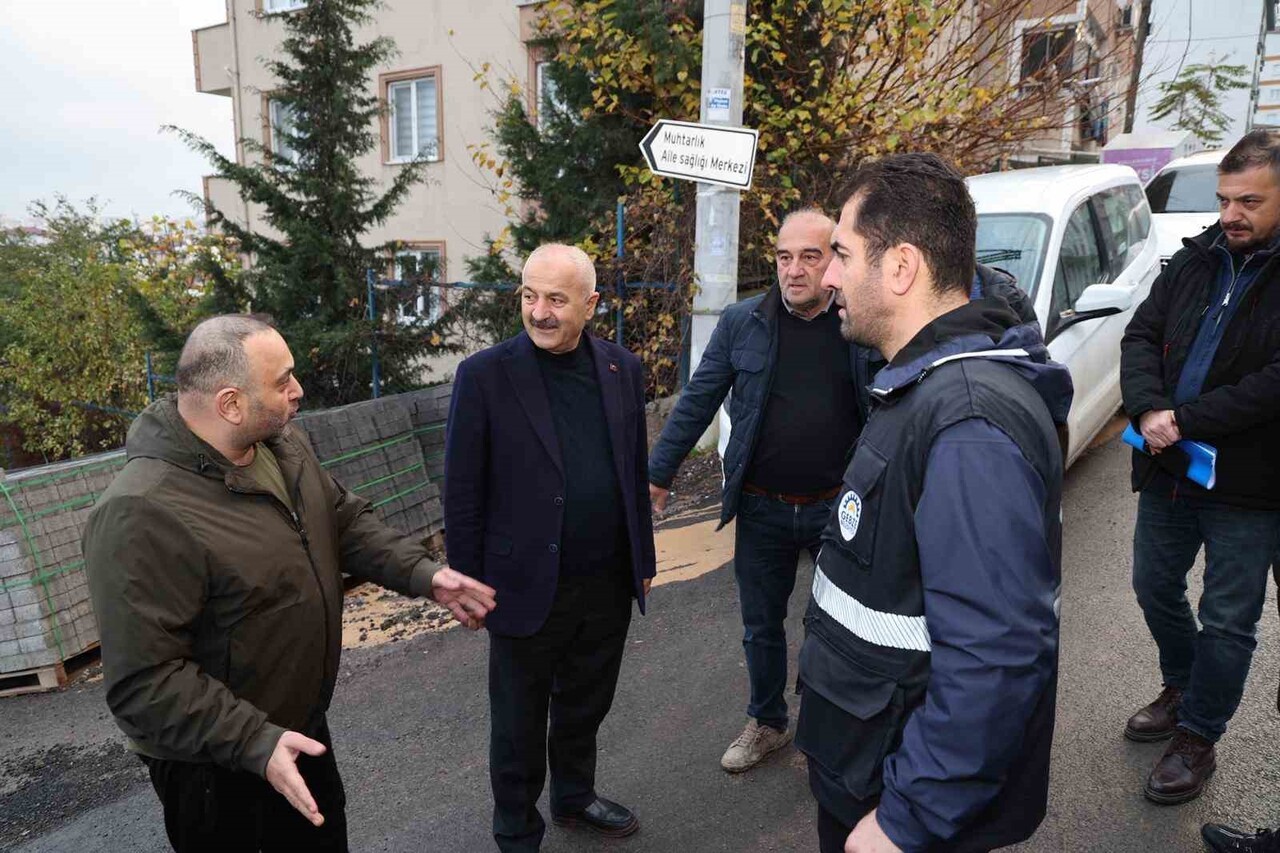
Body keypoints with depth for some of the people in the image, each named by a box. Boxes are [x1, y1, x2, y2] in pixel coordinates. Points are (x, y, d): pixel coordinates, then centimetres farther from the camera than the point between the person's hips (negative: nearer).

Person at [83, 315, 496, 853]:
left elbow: (347, 521, 7)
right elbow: (145, 680, -30)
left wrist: (423, 574, -6)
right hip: (216, 765, -7)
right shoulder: (141, 516, -31)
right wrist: (255, 742, -35)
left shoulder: (285, 447, -4)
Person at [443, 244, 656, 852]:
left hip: (609, 585, 4)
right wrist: (467, 583, -7)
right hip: (529, 589, -4)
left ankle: (574, 796, 50)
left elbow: (635, 472, 8)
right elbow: (462, 493, -9)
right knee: (519, 727, 15)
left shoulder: (622, 369, 1)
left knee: (585, 708, 24)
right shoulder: (484, 376, -13)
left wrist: (643, 559, 11)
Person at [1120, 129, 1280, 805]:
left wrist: (1185, 420, -23)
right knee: (1155, 589, 20)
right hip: (1168, 469, 6)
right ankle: (1181, 690, 44)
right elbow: (1141, 336, 1)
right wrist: (1148, 409, -16)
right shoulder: (1194, 261, 5)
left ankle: (1196, 738, 26)